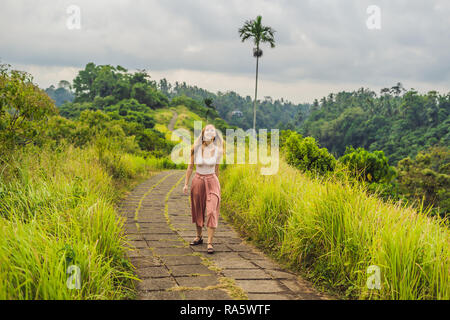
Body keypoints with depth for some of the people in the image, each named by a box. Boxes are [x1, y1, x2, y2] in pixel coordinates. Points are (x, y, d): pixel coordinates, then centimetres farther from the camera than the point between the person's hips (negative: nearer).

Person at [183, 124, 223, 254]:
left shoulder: (217, 150, -6)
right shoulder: (195, 149, -8)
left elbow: (216, 168, 7)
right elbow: (190, 167, 2)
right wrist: (186, 184, -1)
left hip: (212, 181, -1)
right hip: (197, 181, 1)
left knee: (212, 212, -11)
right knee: (198, 210, 14)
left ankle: (210, 243, -9)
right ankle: (199, 237, 32)